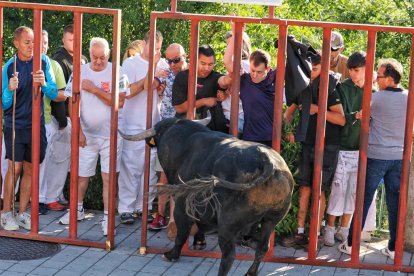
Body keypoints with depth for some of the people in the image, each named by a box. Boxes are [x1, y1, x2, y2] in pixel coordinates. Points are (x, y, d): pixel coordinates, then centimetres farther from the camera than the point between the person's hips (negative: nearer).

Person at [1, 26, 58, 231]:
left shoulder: (44, 62, -2)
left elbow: (54, 94, -3)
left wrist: (44, 83, -23)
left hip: (37, 125, 2)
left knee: (30, 170, 7)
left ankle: (22, 213, 17)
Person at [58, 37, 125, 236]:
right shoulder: (80, 72, 0)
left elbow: (119, 102, -17)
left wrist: (94, 89, -17)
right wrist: (78, 130, -5)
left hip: (110, 135, -2)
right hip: (86, 135, 2)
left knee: (108, 178, -1)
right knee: (82, 175, 12)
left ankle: (107, 218, 5)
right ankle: (78, 210, 32)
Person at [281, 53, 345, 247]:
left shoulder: (329, 88, -10)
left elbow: (342, 119, -16)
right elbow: (290, 111, 21)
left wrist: (317, 109, -19)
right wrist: (288, 130, 7)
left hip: (327, 146, -5)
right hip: (307, 144, 5)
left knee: (318, 191, -3)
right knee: (304, 189, 5)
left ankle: (316, 235, 4)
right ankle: (300, 233, 9)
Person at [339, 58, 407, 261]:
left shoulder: (376, 97, -11)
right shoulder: (408, 98, 2)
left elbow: (363, 114, 1)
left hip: (376, 155, -3)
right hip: (399, 157, 3)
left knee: (364, 201, 4)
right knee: (395, 203, 7)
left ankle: (351, 244, 10)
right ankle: (394, 248, 11)